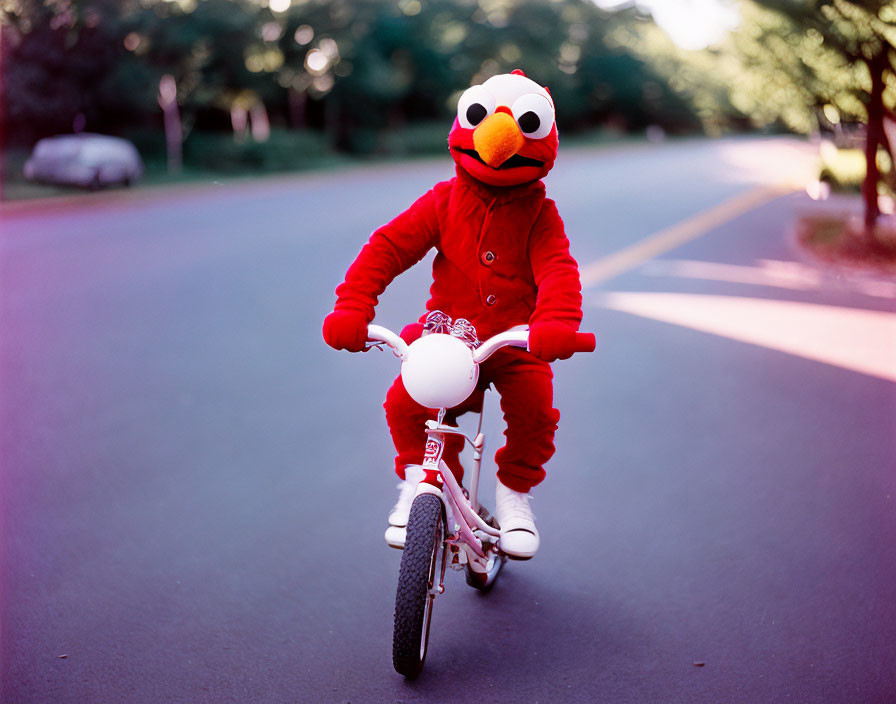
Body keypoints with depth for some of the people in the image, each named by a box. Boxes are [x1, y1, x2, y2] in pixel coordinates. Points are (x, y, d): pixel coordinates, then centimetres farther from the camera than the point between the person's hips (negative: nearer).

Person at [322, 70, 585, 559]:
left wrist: (557, 323, -40)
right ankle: (418, 481, 9)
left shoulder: (539, 213, -3)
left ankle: (514, 491, 5)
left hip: (518, 340, 0)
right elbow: (387, 247, -7)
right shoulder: (444, 202, -2)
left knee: (535, 409, -24)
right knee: (405, 404, -20)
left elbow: (558, 270, -17)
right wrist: (352, 308, -22)